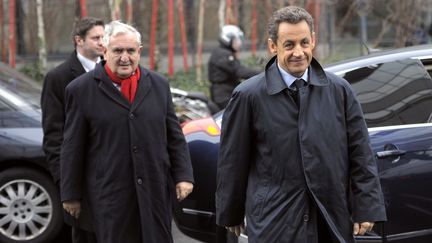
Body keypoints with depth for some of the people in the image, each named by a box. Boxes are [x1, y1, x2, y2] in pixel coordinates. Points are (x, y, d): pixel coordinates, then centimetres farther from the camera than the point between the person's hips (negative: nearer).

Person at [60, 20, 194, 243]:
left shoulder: (159, 85, 9)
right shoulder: (81, 90, -1)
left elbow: (175, 137, 12)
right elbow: (72, 148, 1)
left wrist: (183, 176, 3)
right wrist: (71, 195, 1)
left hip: (156, 191, 3)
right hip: (110, 195, -3)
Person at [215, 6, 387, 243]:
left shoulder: (339, 90, 4)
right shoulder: (248, 96, -4)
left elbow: (360, 154, 5)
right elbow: (232, 162, 2)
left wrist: (366, 208, 1)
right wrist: (230, 214, 7)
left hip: (332, 223, 3)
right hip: (275, 224, -2)